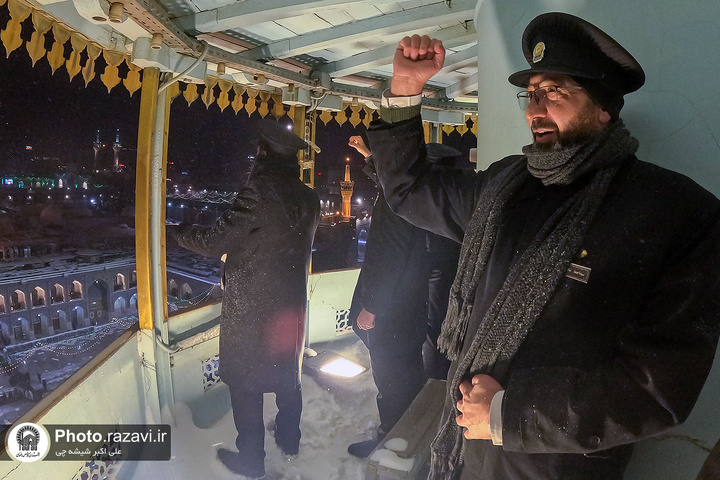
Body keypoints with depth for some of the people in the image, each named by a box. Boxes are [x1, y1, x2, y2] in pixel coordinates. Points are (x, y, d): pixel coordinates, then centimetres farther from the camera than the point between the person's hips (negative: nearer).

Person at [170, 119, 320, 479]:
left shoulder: (259, 191, -21)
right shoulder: (308, 198, -1)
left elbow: (216, 241, -18)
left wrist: (175, 231, -1)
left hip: (250, 310, -7)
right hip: (292, 304, 7)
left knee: (245, 383, 10)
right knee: (288, 374, 23)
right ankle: (289, 438, 41)